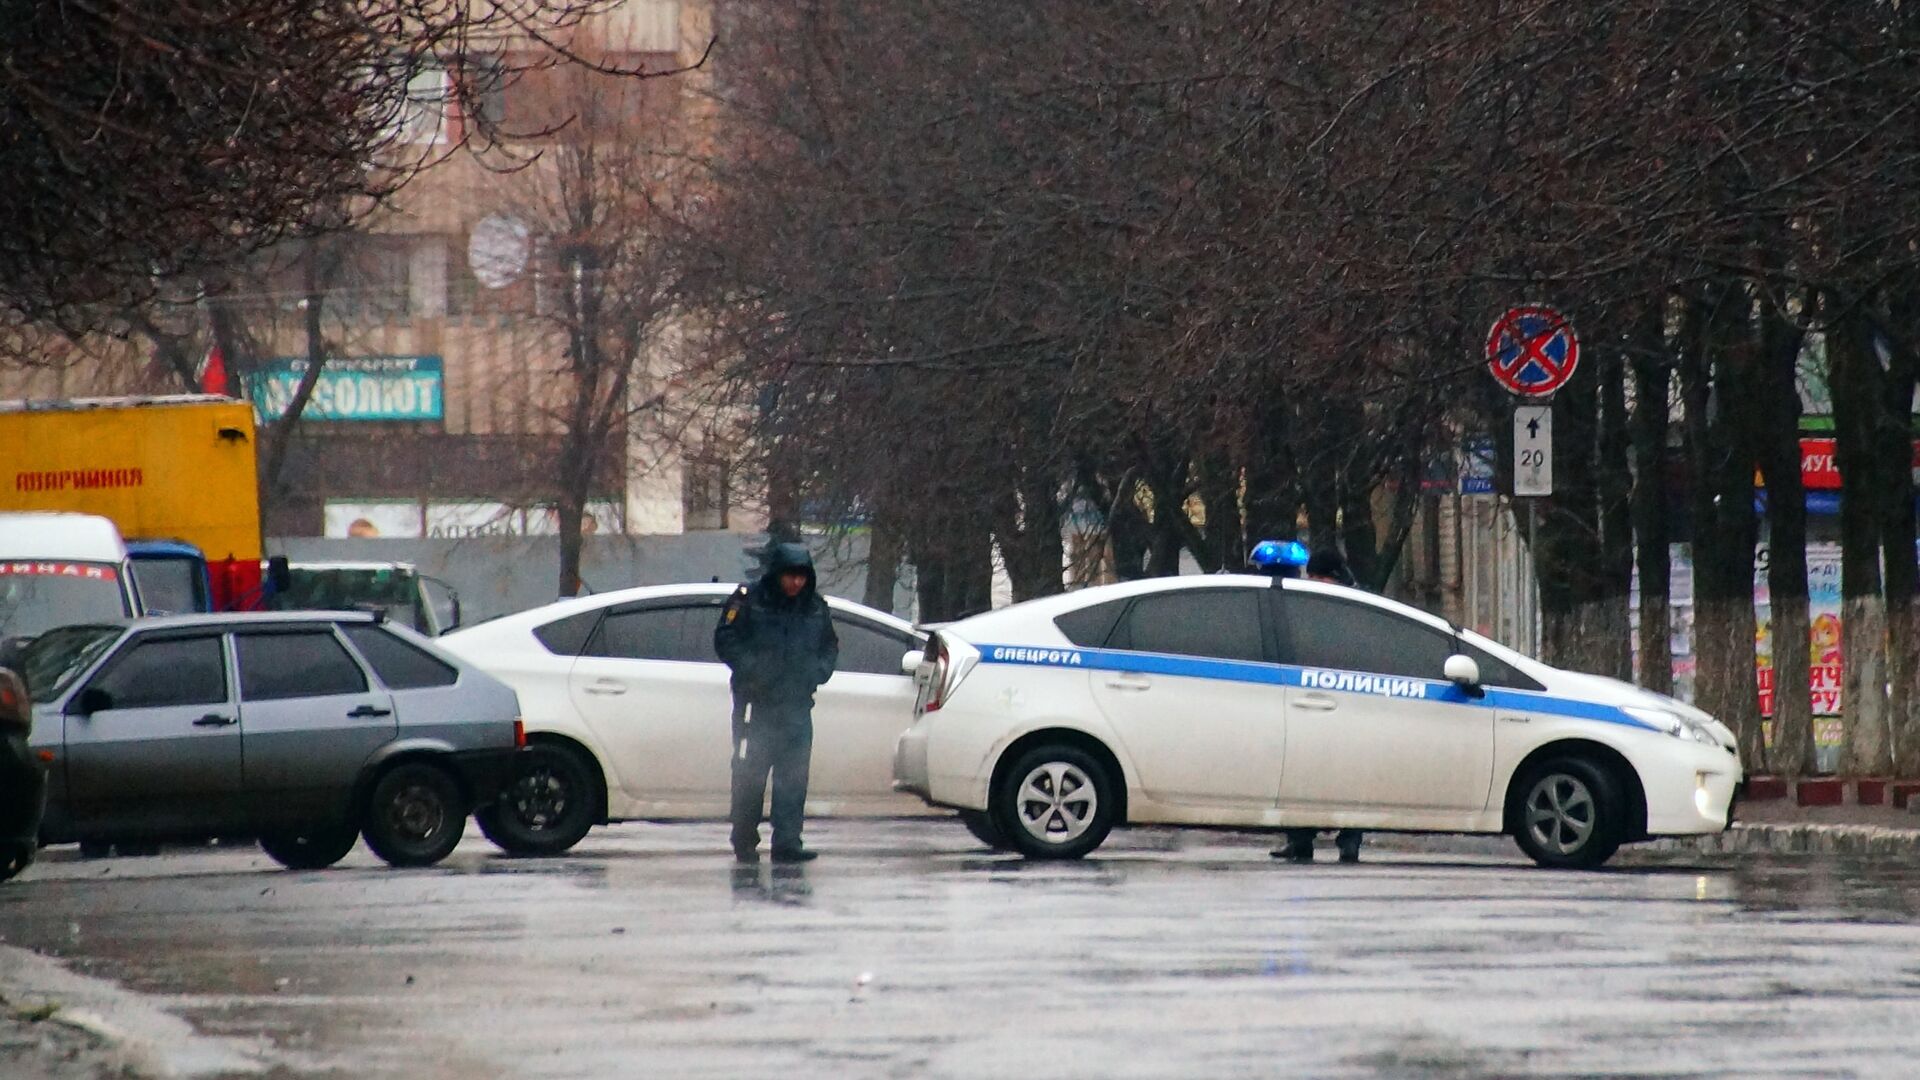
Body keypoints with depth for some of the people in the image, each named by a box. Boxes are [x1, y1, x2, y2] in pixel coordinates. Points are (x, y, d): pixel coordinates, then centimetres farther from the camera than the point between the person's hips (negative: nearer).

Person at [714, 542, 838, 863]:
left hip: (797, 706, 4)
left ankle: (787, 843, -2)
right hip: (755, 703, -3)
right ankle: (745, 844, 9)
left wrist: (818, 671, 3)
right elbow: (726, 641, -4)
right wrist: (753, 669, -14)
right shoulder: (748, 601, -3)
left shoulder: (816, 608, 10)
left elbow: (829, 647, 21)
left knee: (794, 777, -3)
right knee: (749, 776, -2)